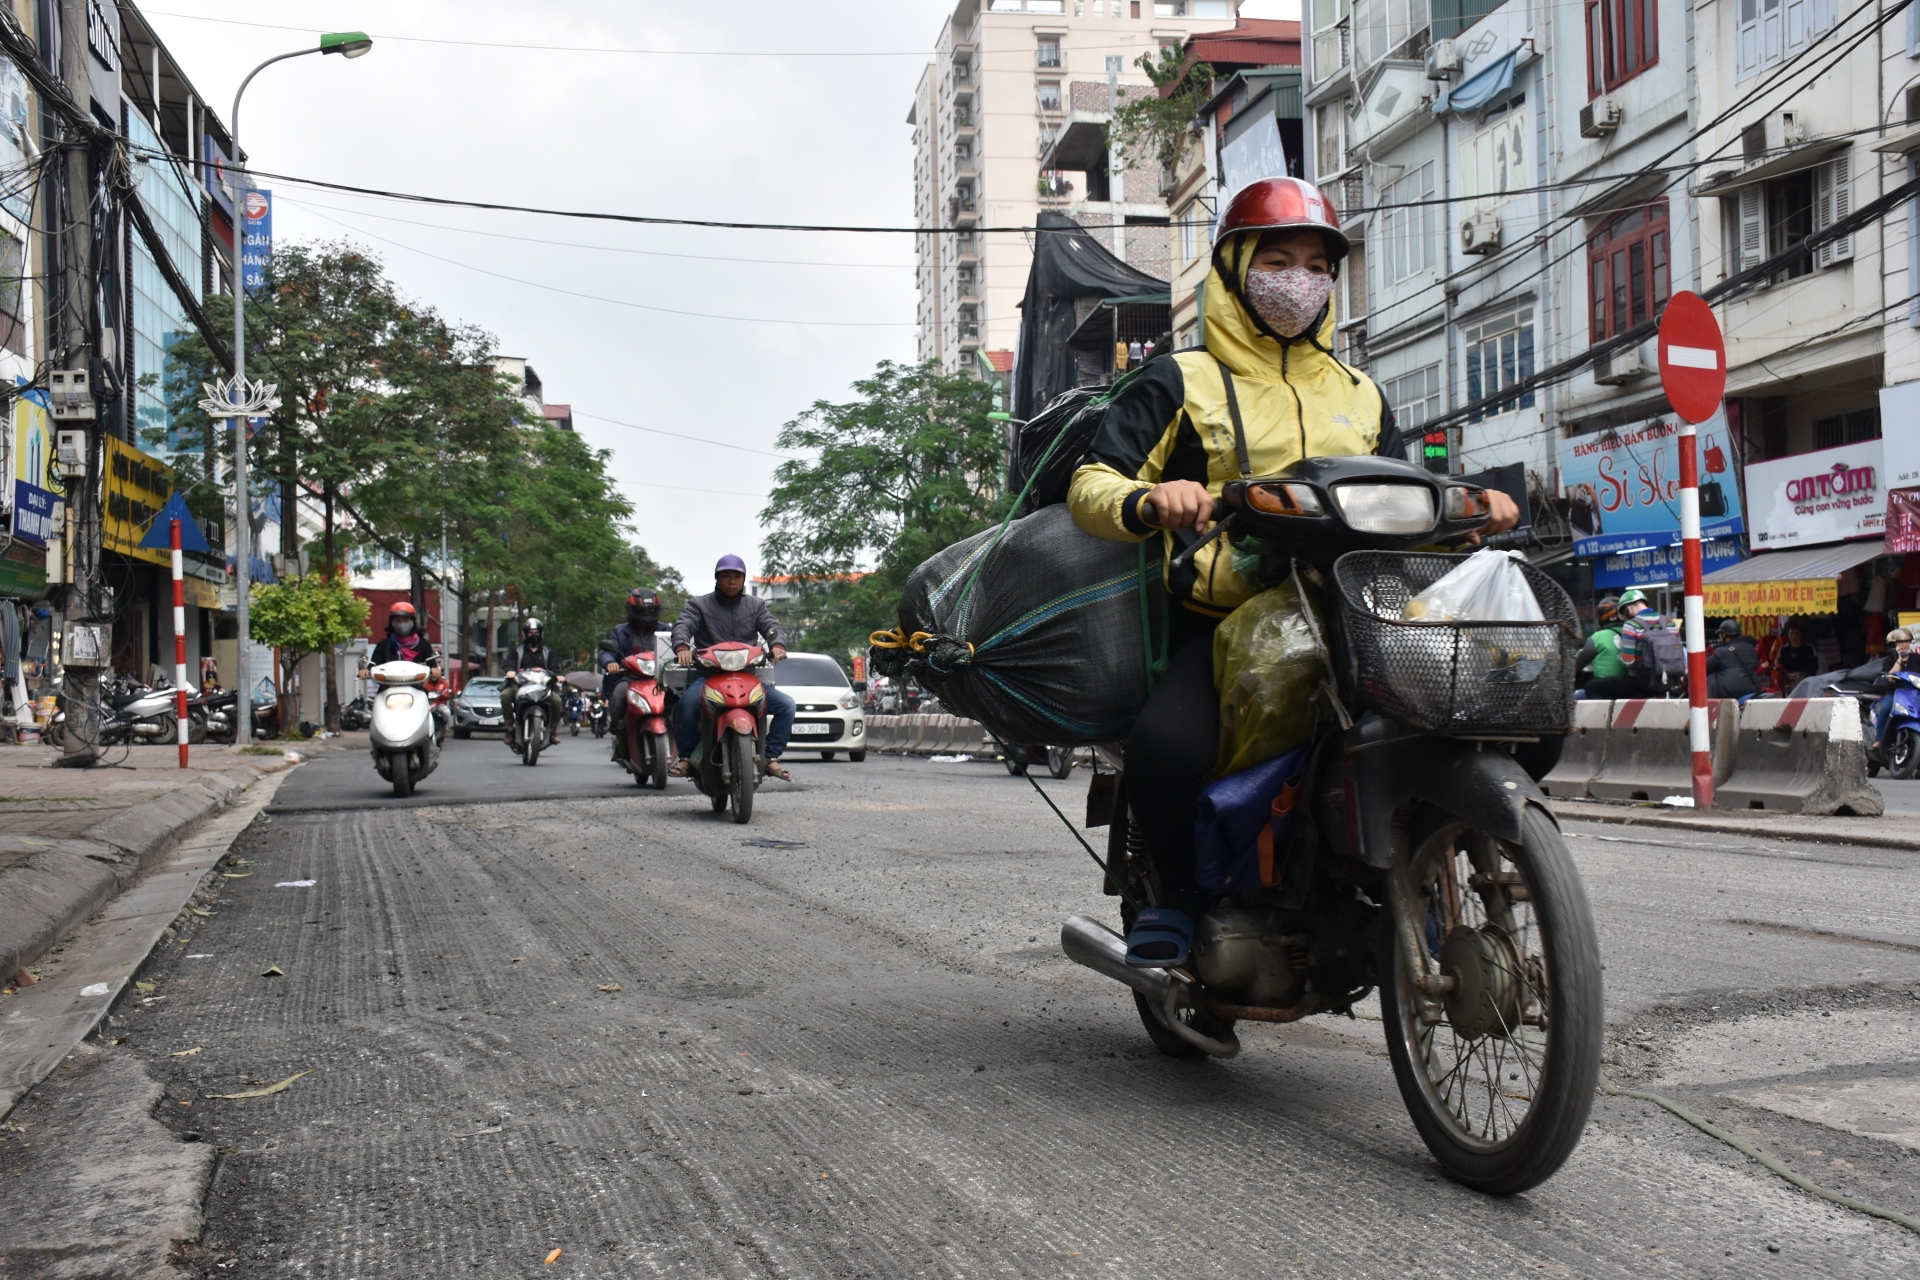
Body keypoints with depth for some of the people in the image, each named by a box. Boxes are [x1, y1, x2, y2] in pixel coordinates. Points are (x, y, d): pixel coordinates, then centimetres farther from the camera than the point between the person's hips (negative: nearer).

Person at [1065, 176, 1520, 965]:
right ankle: (1180, 891, -1)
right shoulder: (1180, 382, 12)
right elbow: (1090, 486, 2)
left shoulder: (1358, 396, 27)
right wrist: (1150, 502, -21)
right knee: (1165, 746, -33)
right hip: (1220, 626, -4)